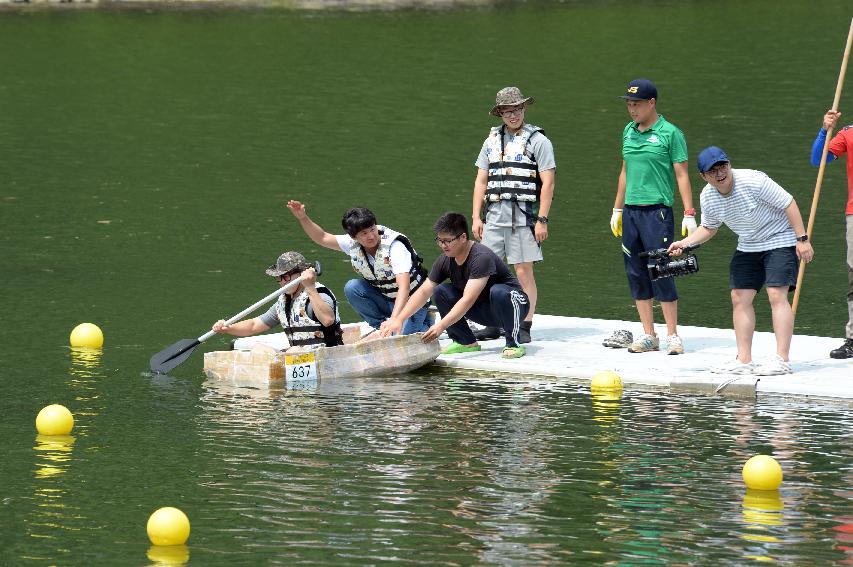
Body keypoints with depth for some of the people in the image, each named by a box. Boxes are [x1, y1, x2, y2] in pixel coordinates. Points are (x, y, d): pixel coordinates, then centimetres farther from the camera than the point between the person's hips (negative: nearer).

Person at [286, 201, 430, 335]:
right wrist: (303, 217, -14)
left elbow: (404, 288, -39)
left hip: (411, 301, -5)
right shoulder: (352, 243, -12)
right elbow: (322, 238, 4)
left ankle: (424, 324, 7)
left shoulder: (394, 246, -30)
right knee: (351, 288, -18)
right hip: (384, 299, 5)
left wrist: (394, 321, -52)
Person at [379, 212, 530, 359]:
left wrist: (441, 326, -44)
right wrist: (398, 319, -14)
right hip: (483, 311, 7)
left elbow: (468, 299, -37)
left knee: (498, 292, -39)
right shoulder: (445, 260, -7)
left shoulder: (482, 257, -30)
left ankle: (513, 344, -21)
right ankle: (466, 341, 0)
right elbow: (423, 292, -2)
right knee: (440, 292, -10)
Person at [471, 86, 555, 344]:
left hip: (524, 214, -5)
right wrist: (476, 217, 9)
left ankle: (524, 327, 2)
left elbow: (548, 183, -5)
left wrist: (542, 220, -11)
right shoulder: (493, 139, 15)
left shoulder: (537, 140, 0)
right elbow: (481, 181, 17)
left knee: (523, 271, -4)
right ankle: (493, 325, 10)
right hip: (494, 214, 5)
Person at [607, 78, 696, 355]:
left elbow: (681, 175, -6)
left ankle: (673, 336, -1)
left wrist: (689, 213, -11)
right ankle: (648, 335, 12)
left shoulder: (669, 133, -5)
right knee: (636, 273, 6)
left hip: (657, 210, -6)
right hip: (630, 212, 6)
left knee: (661, 272, -8)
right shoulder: (629, 132, 13)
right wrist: (617, 209, 21)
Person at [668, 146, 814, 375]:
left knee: (777, 295, -18)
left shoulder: (753, 181, -26)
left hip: (780, 241, -7)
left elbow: (788, 203, -21)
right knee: (740, 298, 0)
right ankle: (744, 361, 4)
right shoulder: (707, 197, -6)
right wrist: (684, 243, -5)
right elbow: (708, 228, 12)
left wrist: (802, 239, -23)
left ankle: (782, 360, -20)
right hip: (748, 247, 7)